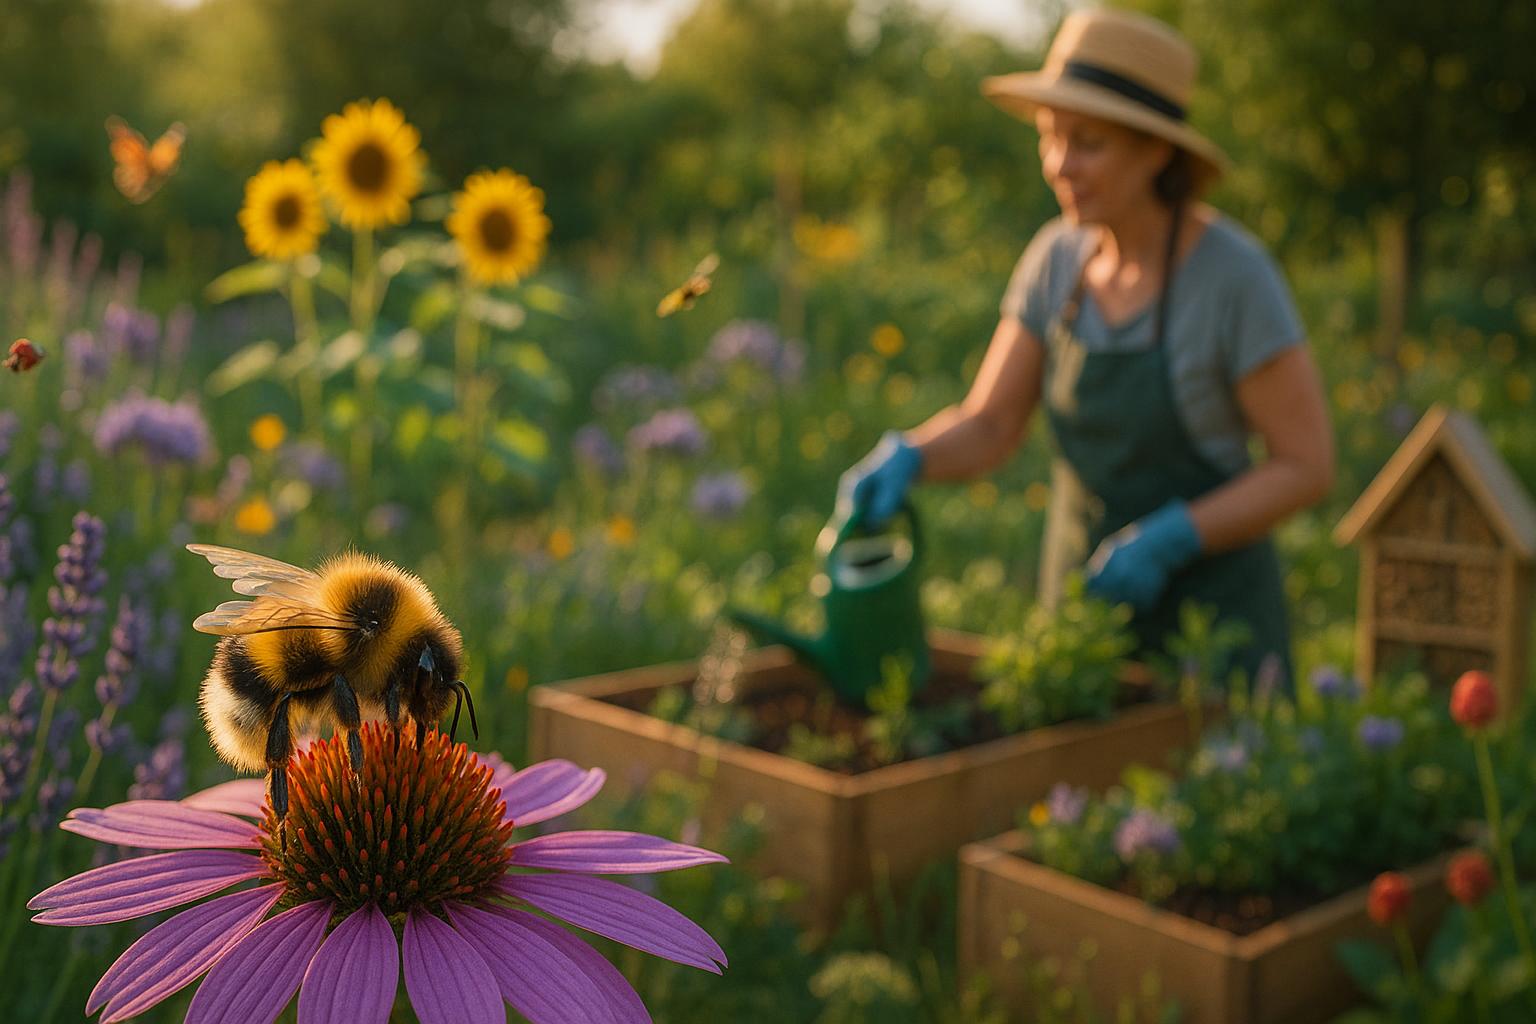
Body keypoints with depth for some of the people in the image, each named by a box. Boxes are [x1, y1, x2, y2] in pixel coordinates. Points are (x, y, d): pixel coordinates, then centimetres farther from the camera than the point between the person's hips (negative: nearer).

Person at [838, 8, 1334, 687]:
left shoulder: (1237, 275, -20)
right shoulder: (1056, 259, -4)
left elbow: (1308, 467, -15)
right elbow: (986, 432, -4)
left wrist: (1167, 541, -27)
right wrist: (902, 459, -25)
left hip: (1211, 614, -5)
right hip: (1088, 605, 5)